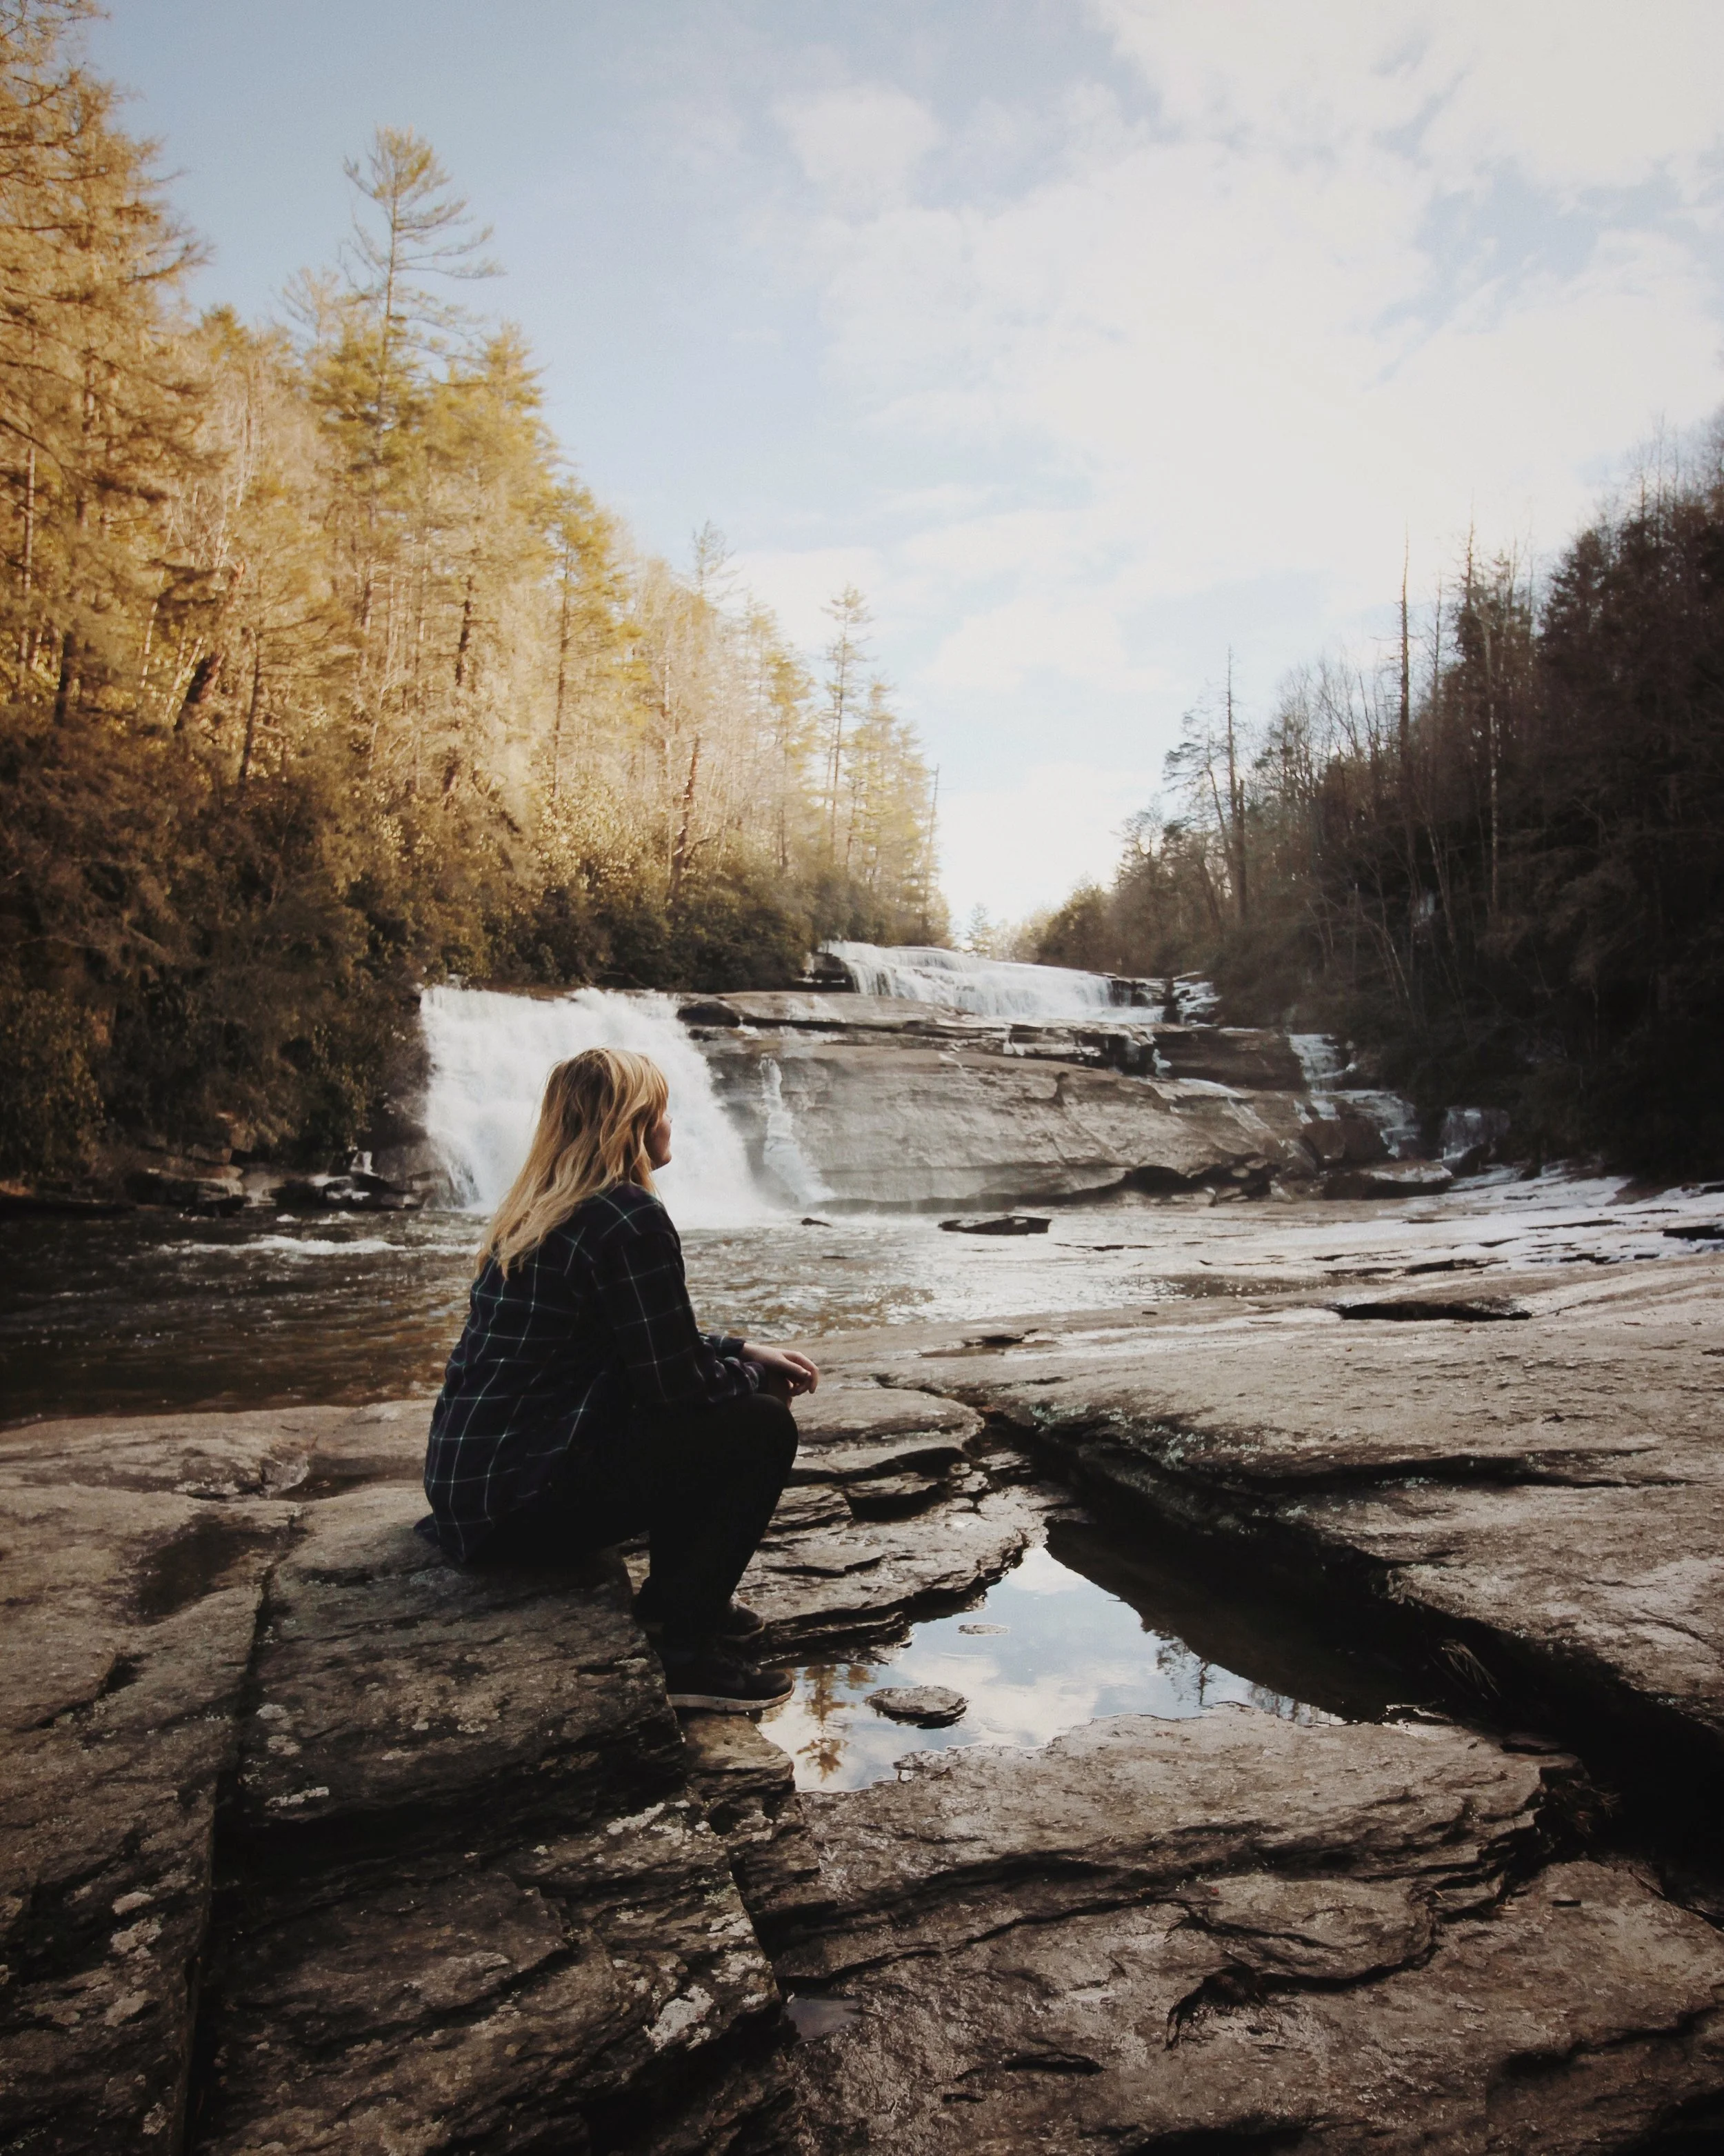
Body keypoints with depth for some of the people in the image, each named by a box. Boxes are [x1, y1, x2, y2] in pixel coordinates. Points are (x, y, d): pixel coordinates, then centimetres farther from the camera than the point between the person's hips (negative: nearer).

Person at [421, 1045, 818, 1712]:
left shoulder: (540, 1207, 11)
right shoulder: (628, 1220, -19)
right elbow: (676, 1384, -16)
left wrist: (743, 1352, 16)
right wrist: (751, 1375, 4)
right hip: (520, 1506, -10)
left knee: (730, 1390, 17)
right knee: (762, 1426, -8)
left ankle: (671, 1598, 24)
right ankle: (688, 1652, -3)